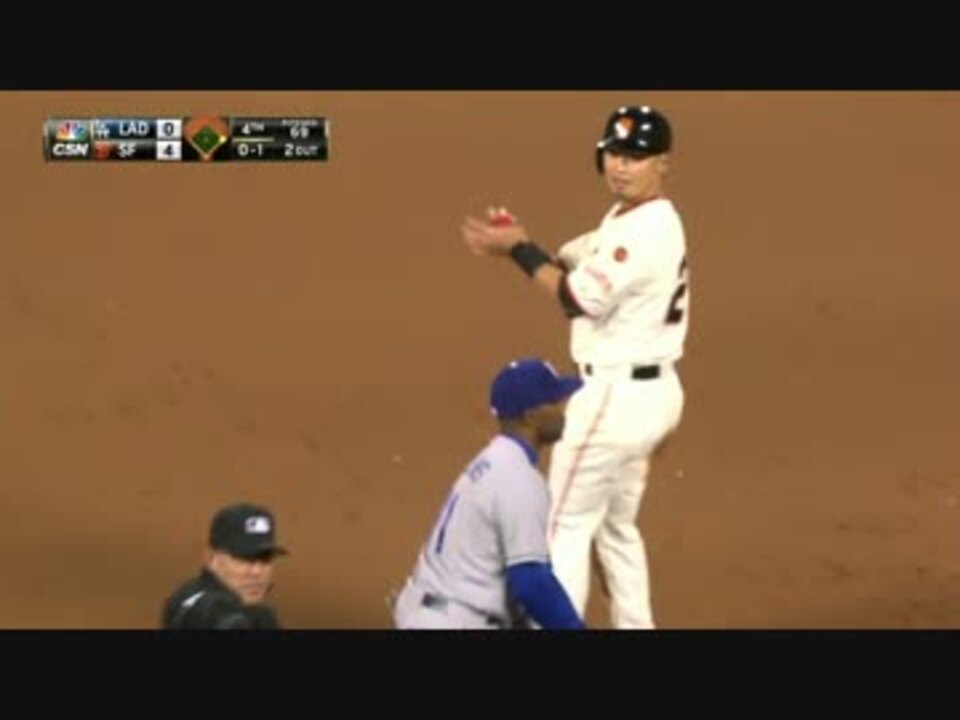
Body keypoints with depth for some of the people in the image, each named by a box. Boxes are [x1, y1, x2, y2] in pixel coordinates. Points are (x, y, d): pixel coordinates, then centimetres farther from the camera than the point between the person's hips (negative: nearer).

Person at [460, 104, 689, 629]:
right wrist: (516, 245, -5)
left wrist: (518, 249, -13)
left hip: (617, 397, -10)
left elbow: (579, 299, -21)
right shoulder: (624, 218, 11)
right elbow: (570, 267, 13)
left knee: (564, 525, -3)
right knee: (615, 526, 20)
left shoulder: (649, 229, -21)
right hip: (648, 390, 10)